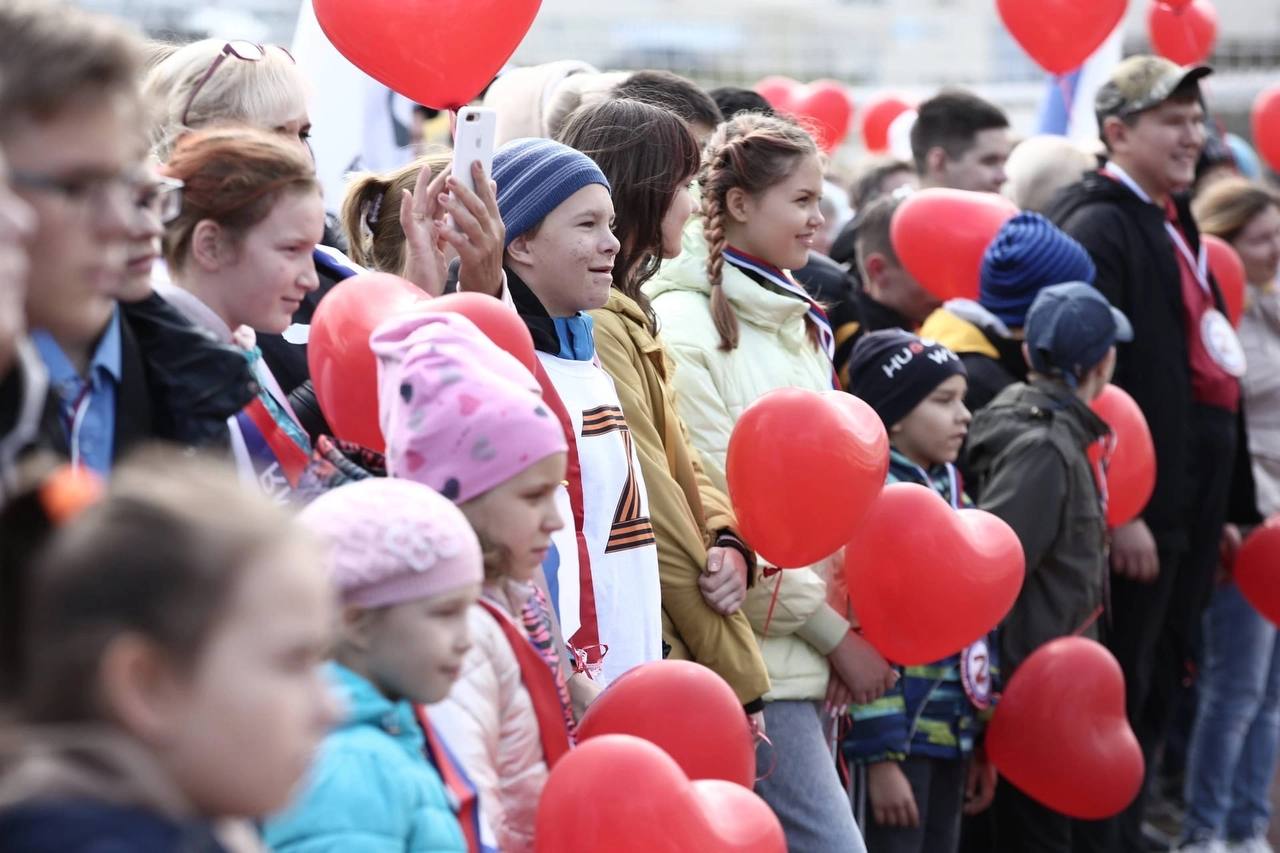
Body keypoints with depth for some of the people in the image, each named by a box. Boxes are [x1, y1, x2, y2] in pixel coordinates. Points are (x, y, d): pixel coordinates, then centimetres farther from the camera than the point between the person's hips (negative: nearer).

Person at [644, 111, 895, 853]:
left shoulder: (794, 320, 16)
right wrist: (833, 631, -10)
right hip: (756, 657, -8)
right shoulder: (684, 326, -12)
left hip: (811, 653, 8)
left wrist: (845, 622, 8)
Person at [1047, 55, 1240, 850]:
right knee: (1117, 695, -3)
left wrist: (1214, 514, 18)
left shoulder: (1171, 222, 16)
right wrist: (1118, 510, -23)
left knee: (1156, 694, 15)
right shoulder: (1100, 227, -14)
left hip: (1186, 501, 9)